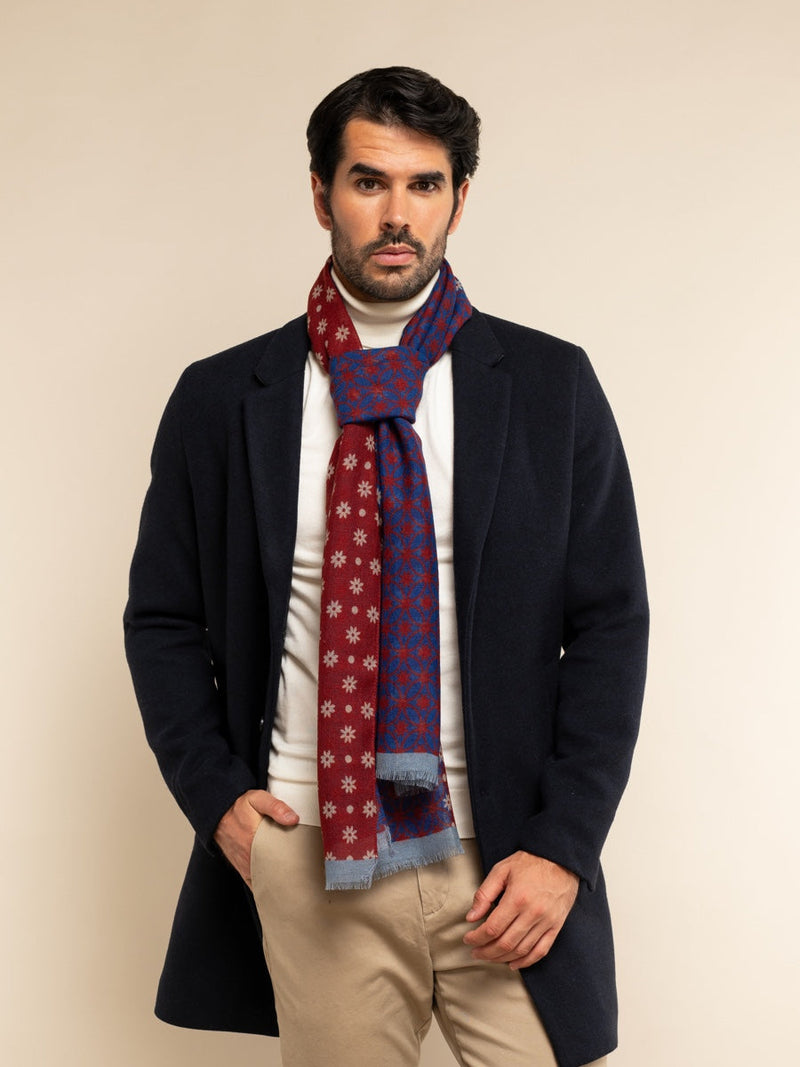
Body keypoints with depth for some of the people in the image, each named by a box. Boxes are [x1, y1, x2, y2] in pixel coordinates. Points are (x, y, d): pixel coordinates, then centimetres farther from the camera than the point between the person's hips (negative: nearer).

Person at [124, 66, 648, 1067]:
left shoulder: (551, 386, 1)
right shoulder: (221, 399, 3)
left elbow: (610, 622, 1)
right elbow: (163, 619, 11)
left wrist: (562, 846, -6)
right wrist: (214, 797, -1)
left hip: (504, 863, 0)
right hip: (308, 860, 1)